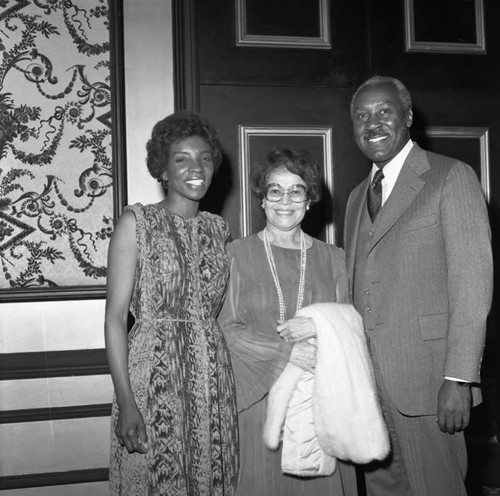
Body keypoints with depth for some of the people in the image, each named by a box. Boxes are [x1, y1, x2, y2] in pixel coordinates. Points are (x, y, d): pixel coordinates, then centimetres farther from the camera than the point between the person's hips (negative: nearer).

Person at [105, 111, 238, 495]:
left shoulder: (219, 229, 11)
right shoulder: (136, 223, -3)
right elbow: (116, 316, -7)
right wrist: (126, 401, -14)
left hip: (213, 374, 4)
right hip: (154, 373, -4)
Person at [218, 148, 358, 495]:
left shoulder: (332, 258, 9)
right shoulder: (238, 254, 1)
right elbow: (227, 328, -4)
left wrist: (318, 327, -12)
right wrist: (287, 351, -15)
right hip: (261, 396, -2)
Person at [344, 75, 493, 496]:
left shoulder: (452, 177, -3)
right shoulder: (357, 197, 17)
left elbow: (472, 282, -10)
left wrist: (459, 378, -17)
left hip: (427, 378, -6)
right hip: (368, 383, 6)